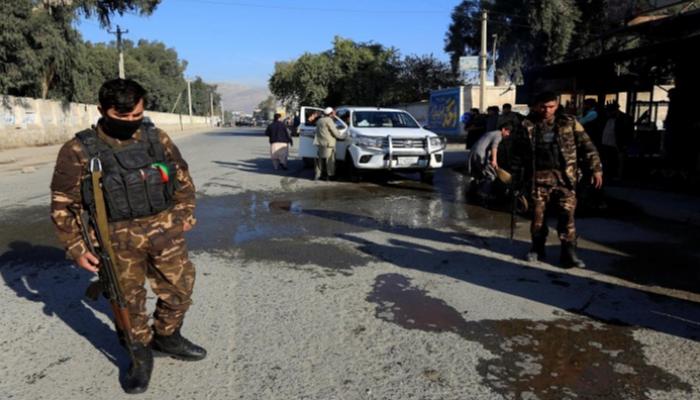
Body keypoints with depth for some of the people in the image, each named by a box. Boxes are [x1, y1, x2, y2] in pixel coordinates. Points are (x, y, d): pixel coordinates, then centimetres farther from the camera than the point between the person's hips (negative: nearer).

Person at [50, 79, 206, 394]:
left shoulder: (157, 138, 0)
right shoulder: (79, 151, -9)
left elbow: (182, 177, 13)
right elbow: (64, 205, -3)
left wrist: (186, 214, 12)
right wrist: (77, 248, -5)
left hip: (165, 230, 3)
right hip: (118, 238, -2)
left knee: (179, 288, 11)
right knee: (129, 301, 9)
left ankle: (166, 338, 36)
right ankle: (141, 355, 32)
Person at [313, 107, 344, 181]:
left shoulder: (319, 120, 16)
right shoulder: (329, 120, -11)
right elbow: (335, 132, -11)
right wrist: (342, 137, 4)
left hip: (320, 143, 8)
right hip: (328, 144, -8)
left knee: (320, 160, 14)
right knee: (330, 160, -1)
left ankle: (317, 175, 15)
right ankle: (329, 176, 1)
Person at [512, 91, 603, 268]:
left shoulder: (569, 122, 2)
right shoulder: (528, 125, 2)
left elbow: (586, 145, 2)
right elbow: (518, 151, 9)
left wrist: (596, 168, -4)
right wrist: (517, 174, 8)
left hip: (564, 177, 0)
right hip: (539, 177, 1)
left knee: (567, 214, -3)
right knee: (538, 214, 7)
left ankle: (569, 253, 4)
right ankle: (537, 248, 24)